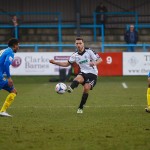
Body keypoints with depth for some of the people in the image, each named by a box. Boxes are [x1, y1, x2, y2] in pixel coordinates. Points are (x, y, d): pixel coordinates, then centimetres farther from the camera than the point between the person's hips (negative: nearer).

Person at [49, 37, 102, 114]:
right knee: (78, 78, -32)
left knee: (86, 88, -23)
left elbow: (100, 59, -9)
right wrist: (55, 62, 5)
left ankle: (80, 108, -11)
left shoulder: (89, 51, -8)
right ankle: (70, 88, -66)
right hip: (83, 72, 3)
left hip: (92, 73, -3)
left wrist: (95, 63, -32)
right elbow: (67, 64, 15)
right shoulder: (75, 55, 5)